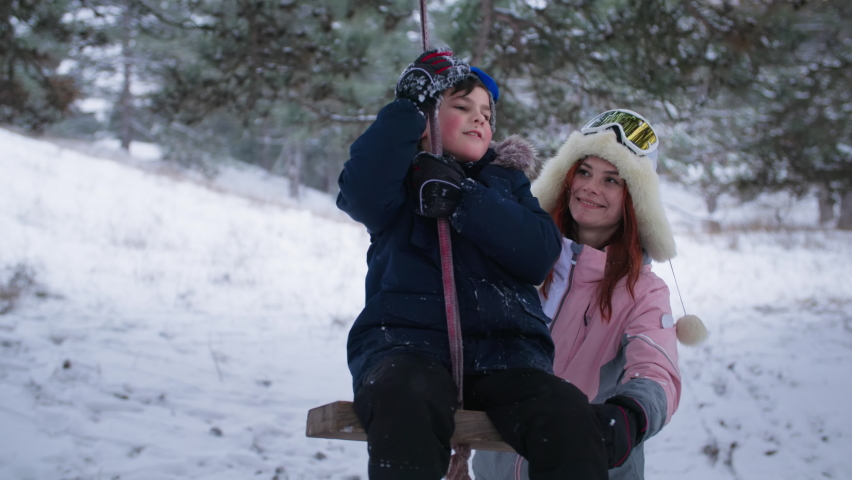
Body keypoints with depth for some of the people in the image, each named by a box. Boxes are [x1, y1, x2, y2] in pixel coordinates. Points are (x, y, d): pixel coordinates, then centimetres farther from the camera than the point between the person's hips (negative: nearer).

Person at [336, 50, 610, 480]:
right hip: (407, 343, -2)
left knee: (568, 413, -30)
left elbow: (540, 255, 6)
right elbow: (362, 191, -7)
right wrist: (410, 106, -4)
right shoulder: (402, 174, 20)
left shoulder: (506, 181, 26)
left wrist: (461, 200, -4)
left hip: (504, 351, 2)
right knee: (407, 400, -39)